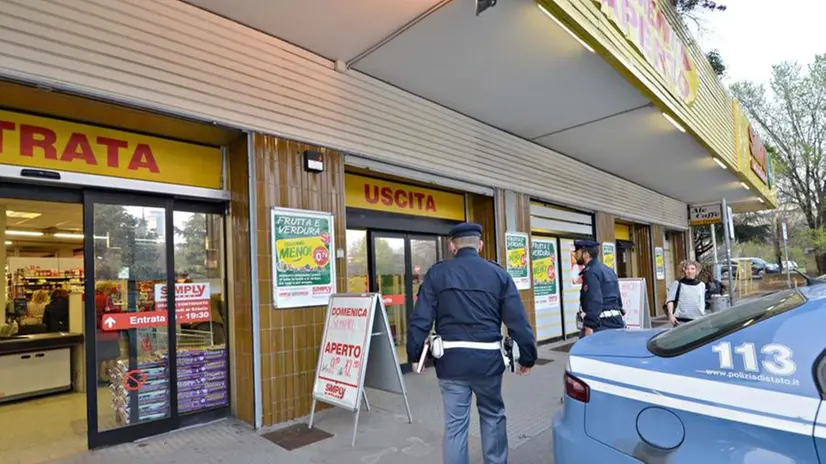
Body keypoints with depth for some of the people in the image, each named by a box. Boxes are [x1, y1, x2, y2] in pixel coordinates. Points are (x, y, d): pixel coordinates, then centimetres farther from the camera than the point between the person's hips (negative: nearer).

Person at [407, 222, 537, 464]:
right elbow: (518, 321, -1)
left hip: (451, 358, 0)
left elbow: (420, 319, -4)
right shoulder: (499, 273, 1)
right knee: (493, 415, 22)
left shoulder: (437, 273, -1)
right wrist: (527, 357, 9)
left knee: (455, 423, 9)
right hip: (487, 357, 1)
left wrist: (415, 355, 5)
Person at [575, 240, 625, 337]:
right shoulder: (609, 270, 18)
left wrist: (589, 327, -23)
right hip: (616, 321, 10)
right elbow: (618, 298, 21)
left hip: (601, 325, -10)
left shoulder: (591, 272, -13)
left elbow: (595, 302, -22)